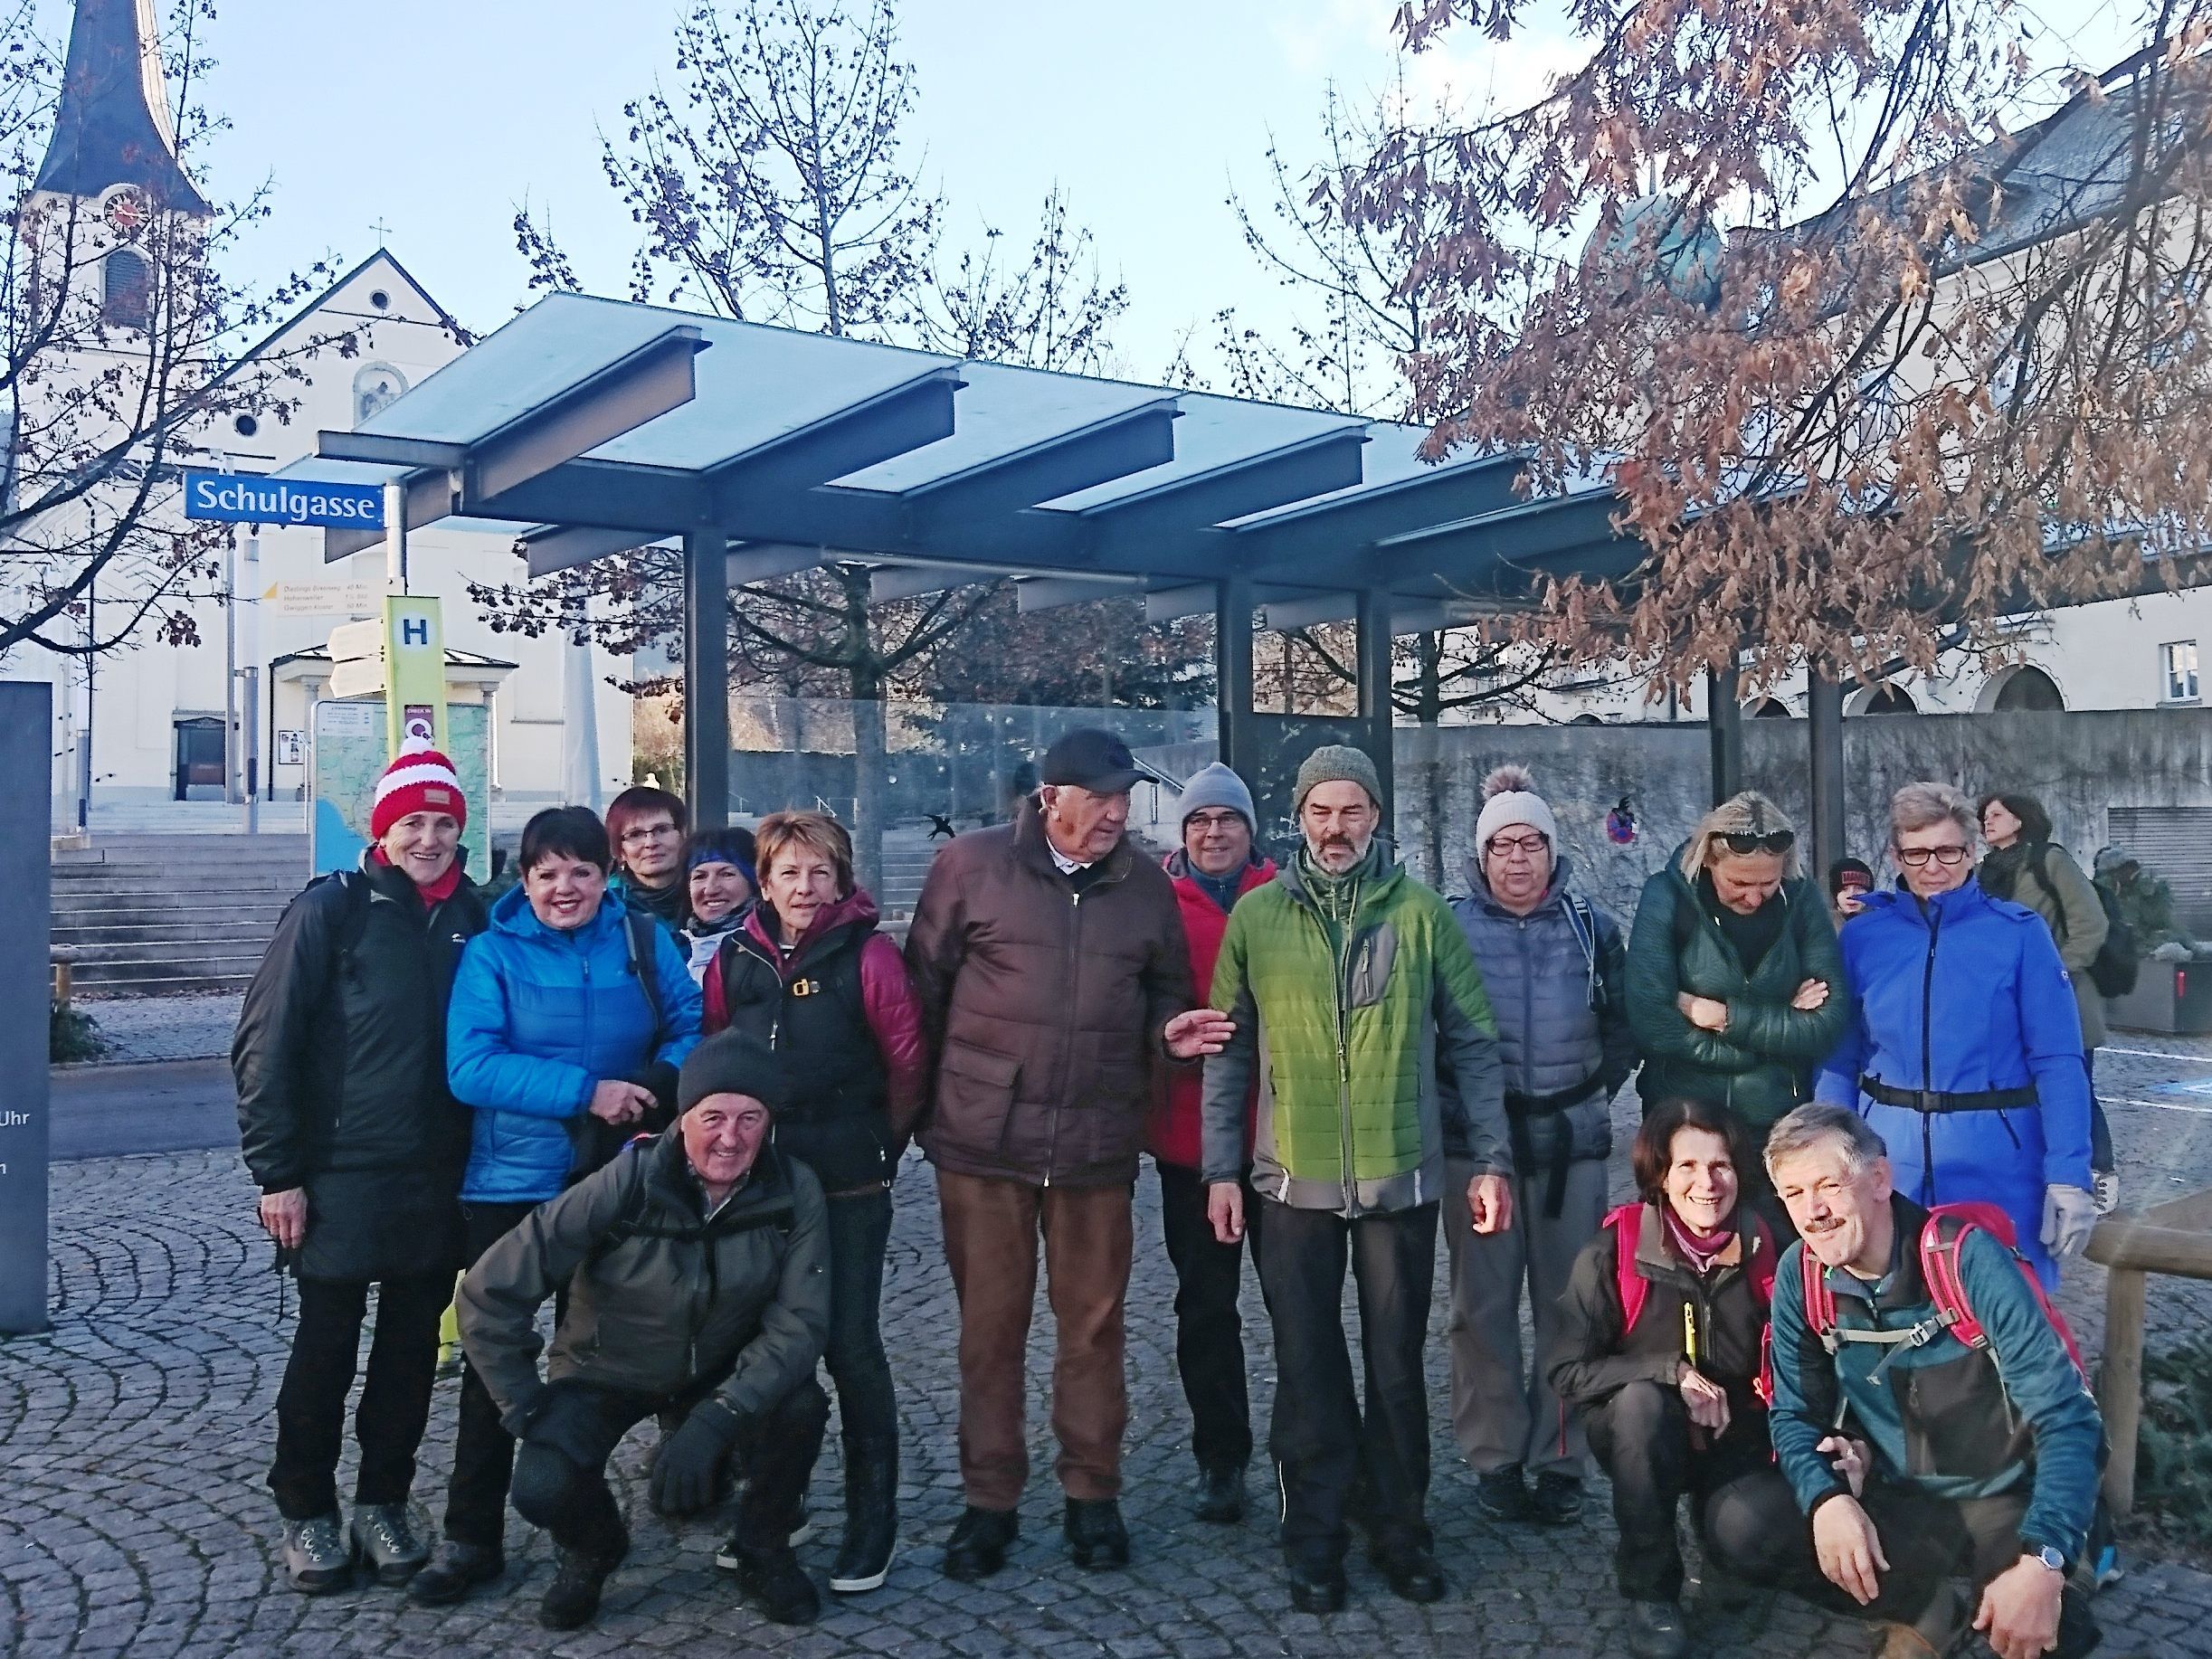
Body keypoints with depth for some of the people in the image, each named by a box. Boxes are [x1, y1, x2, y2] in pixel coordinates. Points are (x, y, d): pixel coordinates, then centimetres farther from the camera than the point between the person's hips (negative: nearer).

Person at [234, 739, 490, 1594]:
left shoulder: (474, 919, 5)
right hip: (341, 1175, -4)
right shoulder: (332, 909, -7)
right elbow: (265, 1044, -9)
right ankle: (307, 1513, 23)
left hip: (439, 1180, 4)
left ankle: (383, 1502, 27)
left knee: (412, 1347, 12)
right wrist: (276, 1171, -12)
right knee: (325, 1350, 7)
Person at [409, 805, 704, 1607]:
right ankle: (471, 1538, 16)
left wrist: (653, 1084, -22)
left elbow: (693, 1027, 0)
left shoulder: (644, 941, 0)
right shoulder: (492, 953, -8)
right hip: (510, 1184, -2)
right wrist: (587, 1092, -25)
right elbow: (470, 1067, -18)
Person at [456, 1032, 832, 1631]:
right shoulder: (624, 1186, -28)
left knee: (800, 1406, -28)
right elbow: (489, 1295, -24)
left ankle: (763, 1551, 4)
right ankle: (595, 1546, 13)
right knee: (543, 1487, -27)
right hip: (604, 1374, -1)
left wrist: (715, 1419, -34)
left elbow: (798, 1324, -21)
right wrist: (528, 1411, -20)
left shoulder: (794, 1192, -21)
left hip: (723, 1373, 2)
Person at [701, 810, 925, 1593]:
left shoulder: (868, 955, -9)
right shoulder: (735, 958, 3)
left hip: (847, 1187, -4)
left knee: (851, 1347, 1)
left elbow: (907, 1060, -5)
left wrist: (882, 1143, 3)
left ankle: (872, 1519, 15)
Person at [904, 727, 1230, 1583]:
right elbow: (925, 984, 0)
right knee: (989, 1323, 8)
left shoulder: (1147, 886, 4)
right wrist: (923, 1104, 1)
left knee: (1093, 1322, 9)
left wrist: (1171, 1031, -7)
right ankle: (989, 1498, 21)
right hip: (983, 1138, -2)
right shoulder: (971, 863, -4)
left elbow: (1166, 992, 15)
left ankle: (1092, 1491, 25)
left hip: (1098, 1143, 2)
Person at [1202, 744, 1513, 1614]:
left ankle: (1399, 1528, 26)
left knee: (1397, 1364, 10)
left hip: (1402, 1177, 0)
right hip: (1294, 1181, 0)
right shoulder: (1256, 915, 1)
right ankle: (1314, 1540, 20)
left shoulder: (1422, 913, 0)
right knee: (1309, 1369, 7)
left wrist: (1491, 1158, -1)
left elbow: (1473, 1044, 3)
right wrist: (1221, 1169, 1)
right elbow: (1229, 1052, 4)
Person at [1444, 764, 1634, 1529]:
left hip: (1573, 1139, 1)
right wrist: (1455, 1098, 3)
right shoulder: (1451, 927, 0)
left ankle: (1560, 1459, 16)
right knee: (1484, 1305, 2)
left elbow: (1622, 1023, 13)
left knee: (1570, 1303, 5)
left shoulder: (1592, 928, 6)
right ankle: (1494, 1459, 13)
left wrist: (1599, 1086, 5)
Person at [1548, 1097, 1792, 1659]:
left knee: (1757, 1529, -30)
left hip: (1737, 1437, 1)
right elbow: (1569, 1372, -14)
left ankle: (1711, 1510, 11)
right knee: (1642, 1397, -35)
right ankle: (1650, 1591, -16)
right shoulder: (1613, 1252, -14)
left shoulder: (1764, 1250, -7)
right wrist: (1672, 1371, -24)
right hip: (1640, 1435, -1)